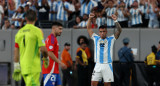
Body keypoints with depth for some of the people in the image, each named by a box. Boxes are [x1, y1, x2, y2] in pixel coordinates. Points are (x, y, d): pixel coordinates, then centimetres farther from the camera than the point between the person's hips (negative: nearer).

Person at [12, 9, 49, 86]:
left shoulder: (20, 32, 9)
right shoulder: (37, 31, -8)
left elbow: (16, 51, 9)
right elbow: (43, 49, -13)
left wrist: (16, 68, 13)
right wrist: (46, 58, 7)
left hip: (23, 66, 6)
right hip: (34, 67, -6)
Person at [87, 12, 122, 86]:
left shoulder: (111, 39, 3)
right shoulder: (96, 38, 9)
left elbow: (119, 30, -7)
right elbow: (89, 28, 10)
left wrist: (115, 21, -22)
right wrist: (90, 19, -4)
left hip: (107, 65, -2)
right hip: (98, 65, 2)